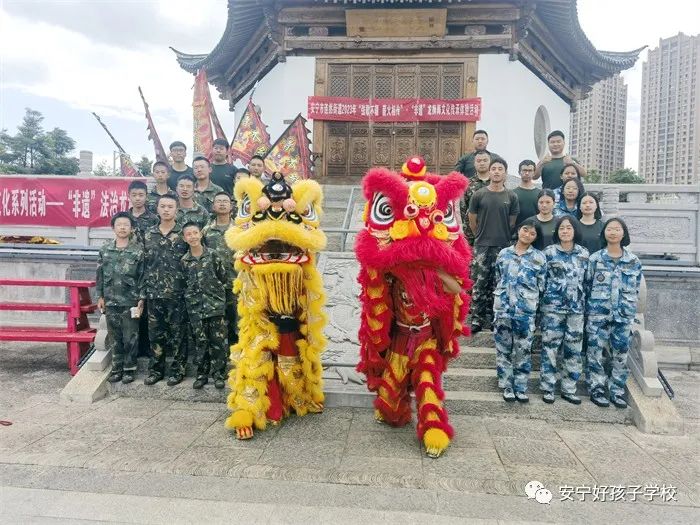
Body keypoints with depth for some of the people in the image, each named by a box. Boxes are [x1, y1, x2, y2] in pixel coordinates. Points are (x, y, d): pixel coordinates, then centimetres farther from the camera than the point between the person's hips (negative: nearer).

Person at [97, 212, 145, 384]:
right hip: (110, 301, 3)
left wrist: (141, 299, -8)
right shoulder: (105, 250, 7)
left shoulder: (139, 250, -4)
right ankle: (117, 368, 22)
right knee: (114, 338, 11)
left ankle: (129, 369, 16)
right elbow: (100, 275, 10)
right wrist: (100, 296, 6)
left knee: (130, 338, 4)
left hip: (130, 301, -3)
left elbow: (143, 276, -4)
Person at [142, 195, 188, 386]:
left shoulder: (183, 234, -2)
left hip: (177, 293, -3)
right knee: (155, 332, 10)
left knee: (177, 332, 5)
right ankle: (156, 369, 23)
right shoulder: (148, 234, 8)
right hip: (153, 293, 3)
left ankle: (177, 370, 16)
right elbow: (144, 263, 12)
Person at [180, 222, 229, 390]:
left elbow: (224, 278, 2)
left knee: (218, 341, 1)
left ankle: (219, 374, 12)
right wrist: (189, 300, 8)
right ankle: (201, 374, 19)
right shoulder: (184, 261, 5)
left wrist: (225, 296, 0)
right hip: (195, 307, 2)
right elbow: (184, 283, 12)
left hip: (215, 303, -2)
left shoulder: (212, 255, -1)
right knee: (201, 342, 8)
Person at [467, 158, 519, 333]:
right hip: (481, 246, -1)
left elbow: (512, 223, 10)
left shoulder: (511, 197, 4)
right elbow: (472, 221, 6)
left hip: (502, 247, 1)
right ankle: (477, 319, 6)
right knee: (479, 285, -1)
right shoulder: (479, 195, 0)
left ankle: (492, 318, 19)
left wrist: (502, 237, 12)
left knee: (496, 285, 8)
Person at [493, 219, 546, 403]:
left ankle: (521, 387, 16)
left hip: (526, 311, -2)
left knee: (523, 350, 4)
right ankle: (507, 386, 18)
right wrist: (502, 297, 10)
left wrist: (530, 300, 3)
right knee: (503, 348, 6)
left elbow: (542, 286, 3)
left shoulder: (539, 257, 1)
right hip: (502, 308, 2)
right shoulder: (504, 253, 6)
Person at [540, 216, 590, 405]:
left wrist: (584, 303, 8)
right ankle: (547, 388, 12)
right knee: (550, 348, 1)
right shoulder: (549, 252, -1)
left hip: (576, 308, 3)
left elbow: (587, 281, 11)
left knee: (573, 349, 8)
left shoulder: (584, 254, 7)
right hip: (552, 307, -3)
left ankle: (569, 389, 19)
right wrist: (542, 301, -3)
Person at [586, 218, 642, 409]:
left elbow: (636, 289, 9)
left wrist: (630, 311, 6)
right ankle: (596, 388, 14)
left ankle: (617, 390, 18)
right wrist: (587, 311, 0)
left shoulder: (634, 261, 4)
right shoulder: (595, 259, -1)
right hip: (598, 313, -1)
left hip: (623, 315, 2)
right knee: (595, 352, 2)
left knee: (621, 353, 6)